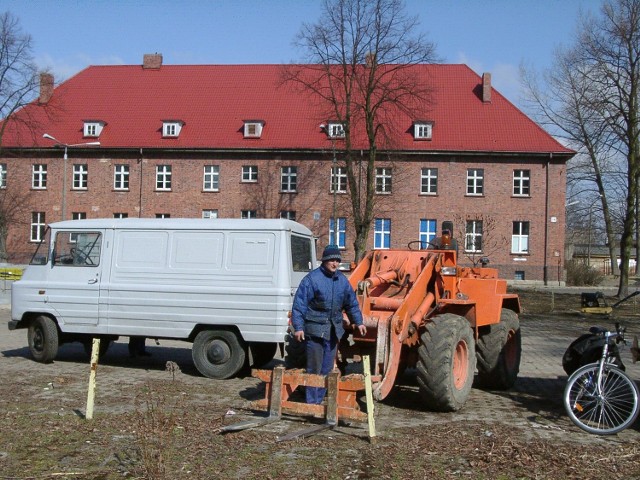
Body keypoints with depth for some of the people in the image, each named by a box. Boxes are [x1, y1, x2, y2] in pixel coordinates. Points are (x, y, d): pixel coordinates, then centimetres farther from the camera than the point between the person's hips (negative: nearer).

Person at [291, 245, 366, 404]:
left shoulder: (342, 280, 9)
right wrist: (298, 327, -14)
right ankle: (311, 402, 7)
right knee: (314, 368, -2)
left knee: (327, 369, 11)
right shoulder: (312, 278, -9)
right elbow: (299, 304, -10)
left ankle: (319, 400, 22)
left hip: (334, 330, 6)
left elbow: (352, 303, 21)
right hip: (315, 329, -6)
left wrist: (358, 322, 18)